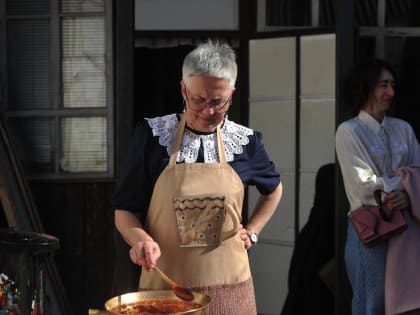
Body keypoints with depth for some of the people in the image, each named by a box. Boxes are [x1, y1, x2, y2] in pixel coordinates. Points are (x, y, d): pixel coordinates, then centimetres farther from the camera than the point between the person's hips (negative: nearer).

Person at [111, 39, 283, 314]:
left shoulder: (245, 141, 1)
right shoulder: (153, 135, -5)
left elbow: (274, 189, 21)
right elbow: (125, 211, -1)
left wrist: (251, 231, 10)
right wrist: (141, 239, -19)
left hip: (228, 286, 2)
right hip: (164, 286, -1)